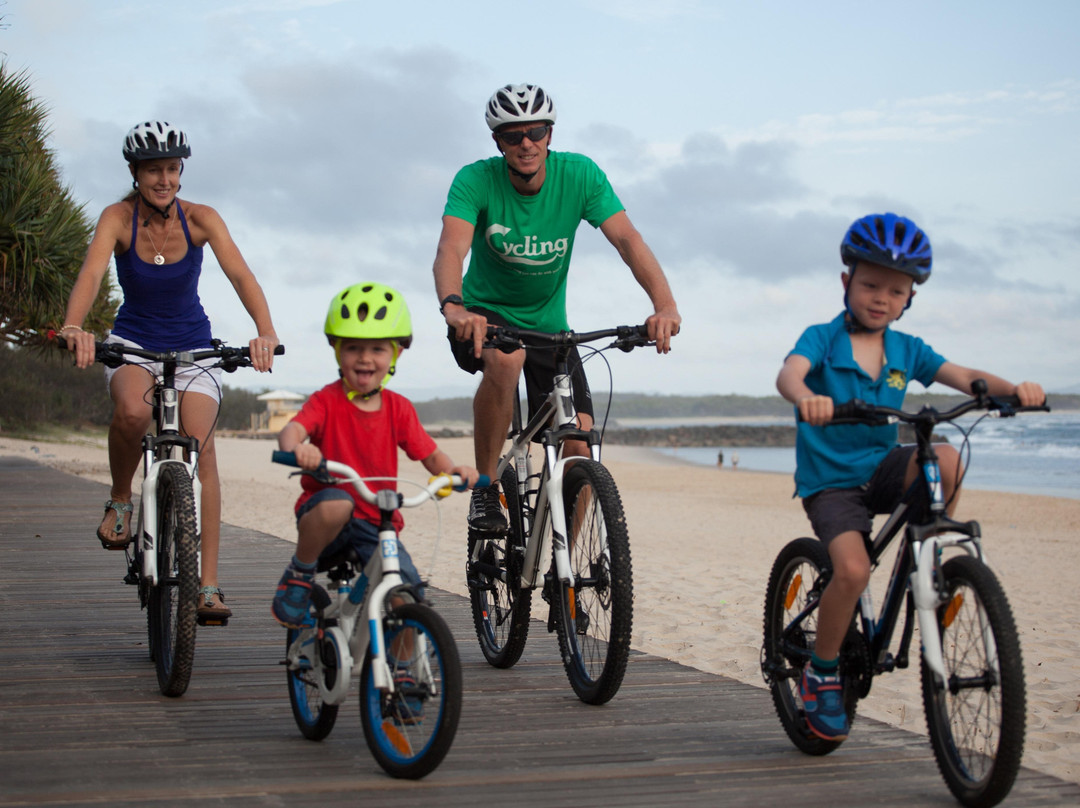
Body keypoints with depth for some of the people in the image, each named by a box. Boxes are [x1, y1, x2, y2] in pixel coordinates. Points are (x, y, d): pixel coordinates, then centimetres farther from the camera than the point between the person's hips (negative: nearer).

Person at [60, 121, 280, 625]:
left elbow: (239, 274, -26)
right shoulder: (119, 218, -15)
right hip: (132, 342, -1)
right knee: (132, 411, -34)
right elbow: (92, 272, -31)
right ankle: (120, 500, -5)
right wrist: (73, 327, -51)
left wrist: (266, 332, -44)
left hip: (191, 345, 1)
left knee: (201, 450, -14)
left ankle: (208, 585, -14)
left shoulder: (200, 219, -14)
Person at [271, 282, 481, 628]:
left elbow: (430, 456, 6)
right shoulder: (327, 401, -6)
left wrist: (454, 470, -17)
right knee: (337, 504, -39)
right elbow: (292, 429, -24)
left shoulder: (399, 409, 6)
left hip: (377, 524, 3)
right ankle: (299, 575, -12)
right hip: (325, 512, -3)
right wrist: (296, 448, -49)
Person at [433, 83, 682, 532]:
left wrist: (665, 304, -43)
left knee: (579, 446, -10)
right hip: (485, 316, -3)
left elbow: (626, 238, -25)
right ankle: (485, 489, -21)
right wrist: (452, 306, -57)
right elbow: (452, 247, -34)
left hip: (549, 325, 3)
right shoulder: (476, 180, -19)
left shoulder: (579, 175, -15)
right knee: (506, 358, -38)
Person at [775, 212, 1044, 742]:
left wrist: (1013, 389, -27)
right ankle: (822, 674, -2)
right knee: (853, 569, -27)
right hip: (829, 480, -3)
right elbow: (789, 373, -28)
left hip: (881, 470, 3)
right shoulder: (822, 339, -8)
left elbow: (963, 377, -6)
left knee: (946, 459, -28)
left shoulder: (906, 350, 5)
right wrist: (805, 397, -53)